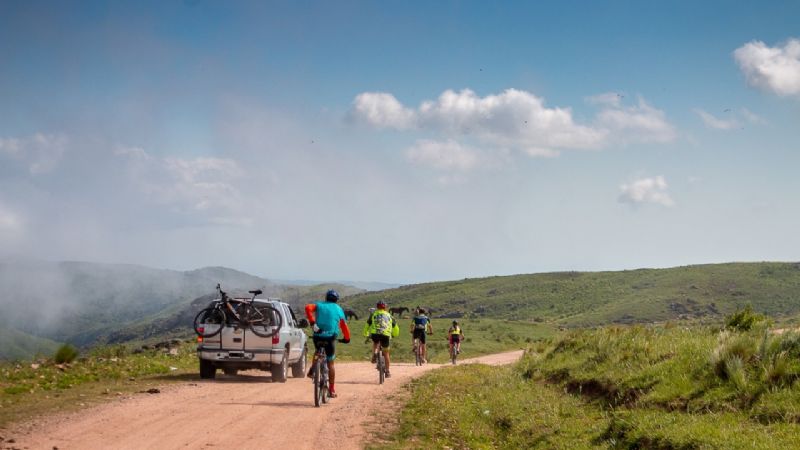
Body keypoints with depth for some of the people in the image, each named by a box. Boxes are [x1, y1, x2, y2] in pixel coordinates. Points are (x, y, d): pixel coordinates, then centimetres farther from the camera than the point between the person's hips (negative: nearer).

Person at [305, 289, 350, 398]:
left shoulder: (319, 305, 10)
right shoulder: (339, 310, 12)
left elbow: (308, 307, -11)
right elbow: (344, 326, 13)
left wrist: (312, 323, -16)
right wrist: (346, 338, 28)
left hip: (318, 337, 1)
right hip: (330, 338, -1)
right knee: (330, 364, 10)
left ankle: (312, 370, 10)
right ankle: (332, 390, 11)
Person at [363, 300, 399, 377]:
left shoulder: (374, 314, 21)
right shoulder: (389, 315, 24)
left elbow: (367, 325, 26)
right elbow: (395, 327, 31)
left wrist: (366, 335, 41)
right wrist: (394, 335, 50)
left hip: (375, 334, 0)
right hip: (386, 335, 0)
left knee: (375, 342, 36)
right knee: (386, 353, 16)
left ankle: (374, 354, 9)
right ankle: (387, 372, 17)